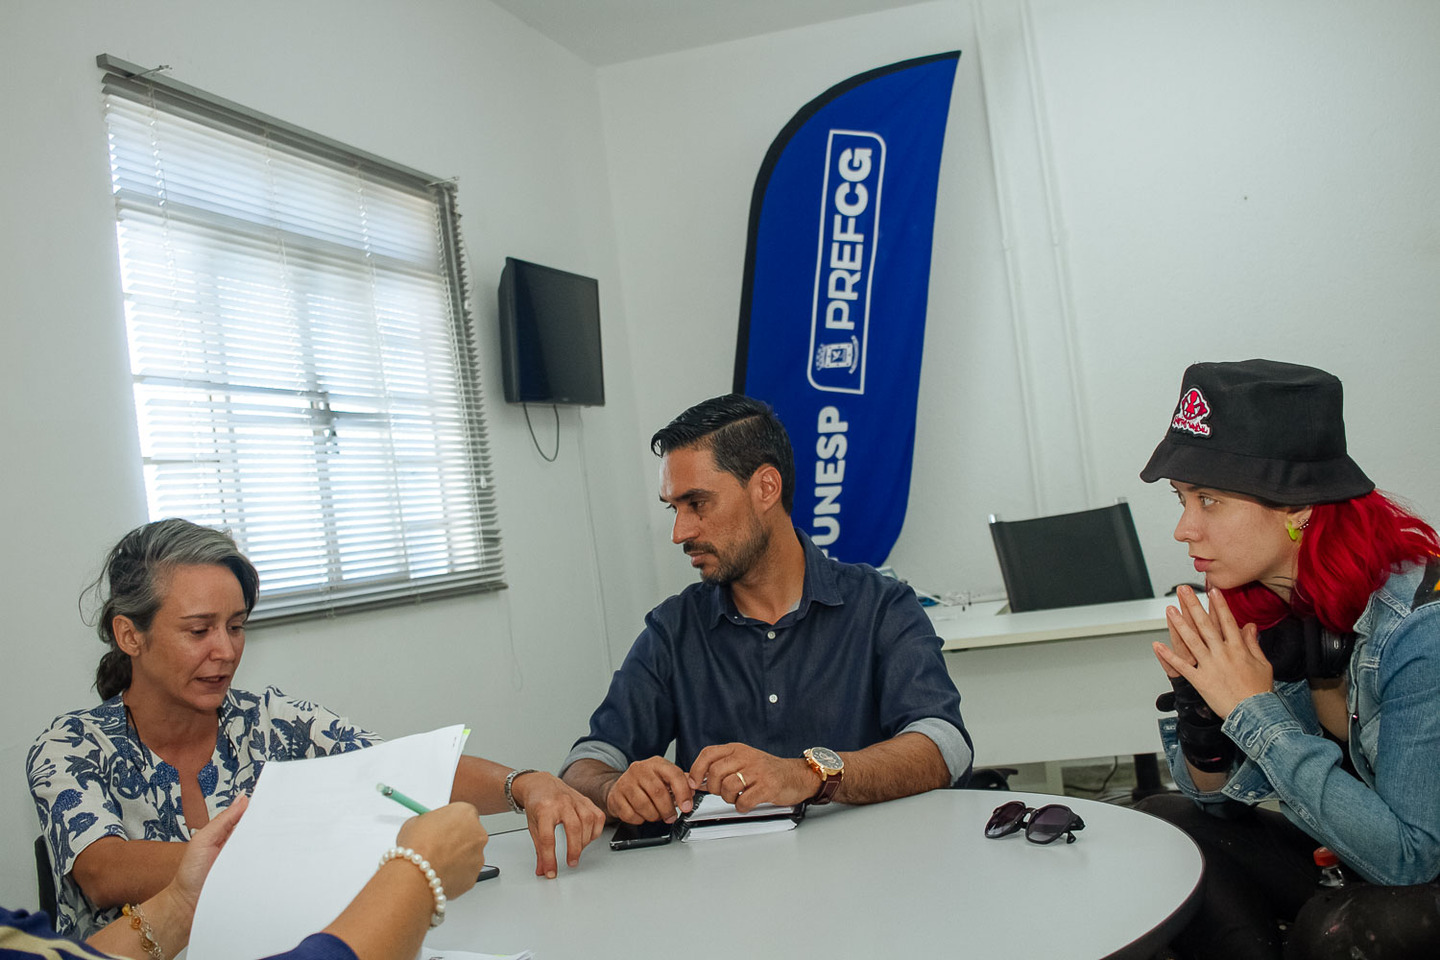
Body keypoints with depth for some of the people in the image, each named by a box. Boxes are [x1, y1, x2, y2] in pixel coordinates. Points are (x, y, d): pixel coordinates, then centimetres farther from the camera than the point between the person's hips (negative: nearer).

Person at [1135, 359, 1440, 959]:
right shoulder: (1254, 608, -8)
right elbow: (1222, 798, 0)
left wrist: (1255, 710, -30)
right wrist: (1199, 703, -20)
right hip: (1339, 863, 6)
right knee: (1164, 823, -9)